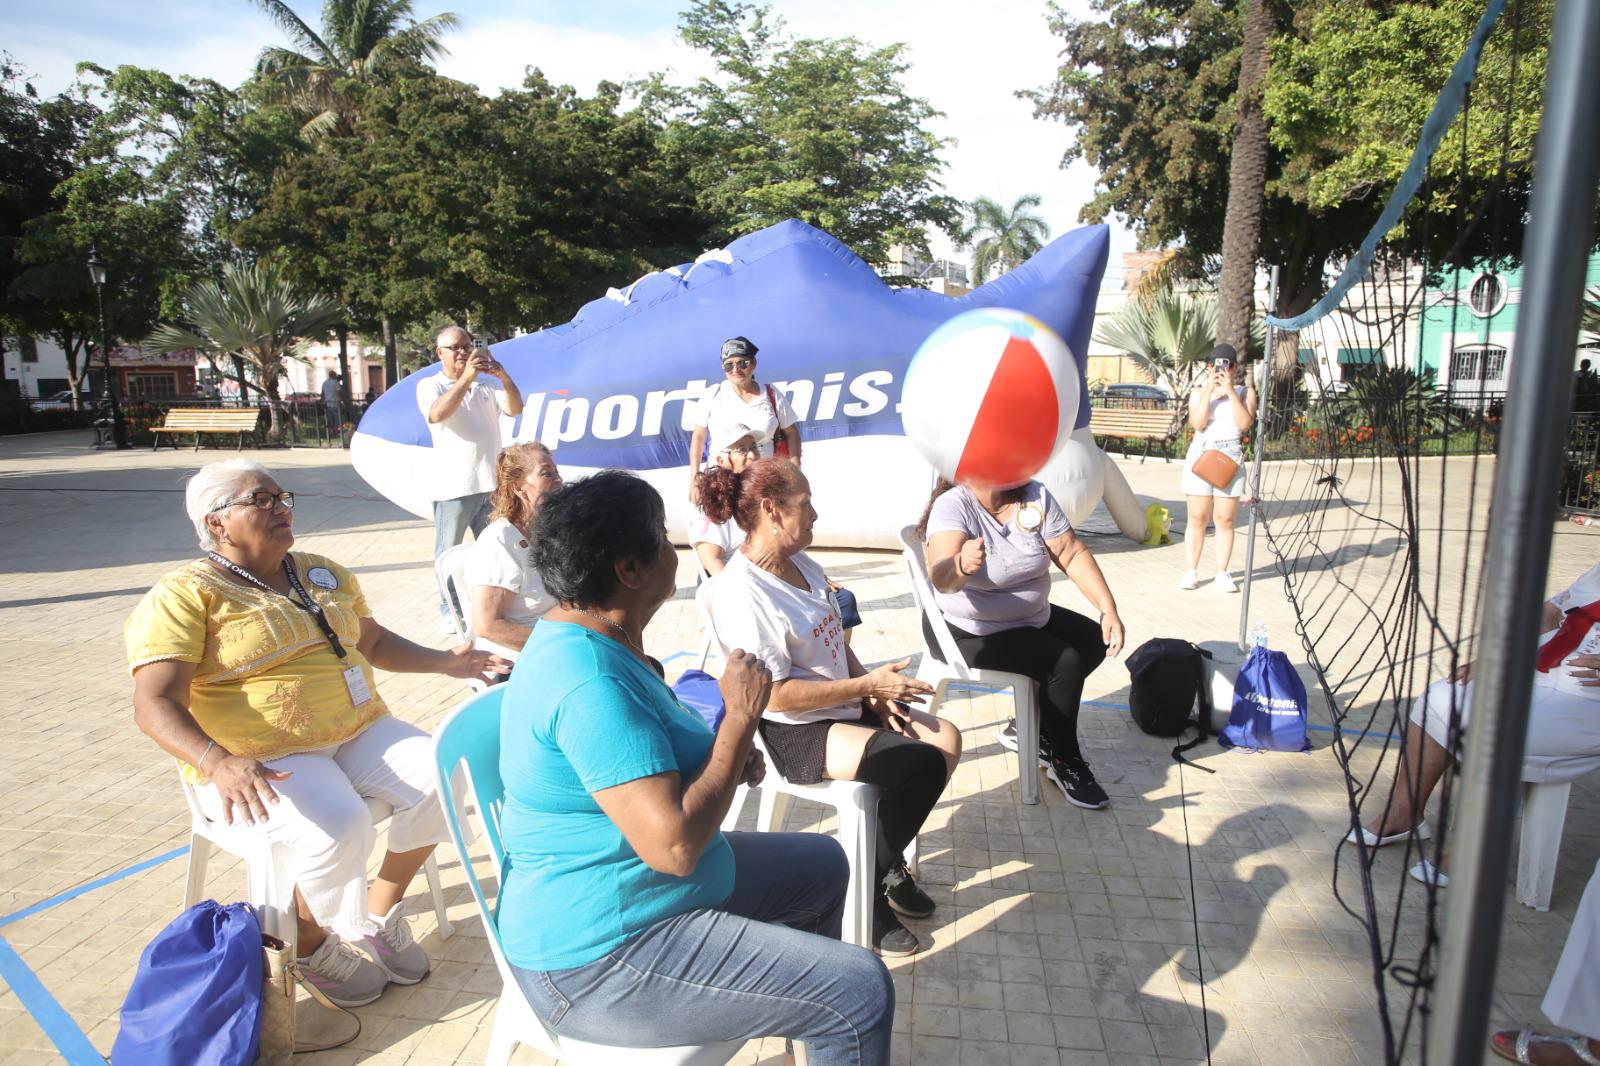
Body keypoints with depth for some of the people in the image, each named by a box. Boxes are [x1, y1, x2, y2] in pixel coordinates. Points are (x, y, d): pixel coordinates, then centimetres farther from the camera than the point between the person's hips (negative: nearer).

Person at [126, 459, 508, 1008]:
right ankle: (309, 942, 2)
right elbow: (155, 702, -17)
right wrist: (217, 763, -36)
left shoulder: (325, 575, 15)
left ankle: (380, 912, 4)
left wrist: (445, 662, 9)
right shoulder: (185, 596, -7)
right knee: (340, 830, -32)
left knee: (441, 778, -19)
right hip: (262, 761, -6)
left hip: (360, 732, 6)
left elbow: (373, 641, 25)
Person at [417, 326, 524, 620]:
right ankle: (449, 608, 13)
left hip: (491, 483, 4)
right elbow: (437, 414, -20)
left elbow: (515, 409, -1)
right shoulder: (430, 386, 1)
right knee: (449, 552, 3)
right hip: (453, 486, -4)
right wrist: (466, 378, -27)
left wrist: (504, 378, -18)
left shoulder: (486, 384, 11)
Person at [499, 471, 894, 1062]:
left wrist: (734, 750, 1)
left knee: (823, 864, 23)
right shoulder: (590, 682, -29)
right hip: (599, 958, -11)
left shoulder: (582, 638, 5)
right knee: (861, 992, -16)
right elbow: (674, 845, -31)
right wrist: (741, 718, -20)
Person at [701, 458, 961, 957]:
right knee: (924, 766, -21)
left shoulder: (801, 565, 4)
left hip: (845, 706, 9)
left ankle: (888, 861, 17)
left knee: (946, 737, 2)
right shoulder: (741, 592, -23)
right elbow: (777, 694, -24)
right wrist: (868, 684, -19)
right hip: (795, 733, -9)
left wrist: (875, 694, -3)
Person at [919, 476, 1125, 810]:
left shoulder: (1036, 496, -9)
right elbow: (941, 578, -41)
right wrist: (961, 565, -65)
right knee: (1065, 662, -19)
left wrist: (1109, 609, -17)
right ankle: (1065, 763, 3)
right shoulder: (952, 505, -26)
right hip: (968, 631, -7)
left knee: (1095, 642, 7)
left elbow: (1073, 554, -7)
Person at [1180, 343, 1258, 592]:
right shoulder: (1199, 391, 7)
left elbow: (1245, 423, -8)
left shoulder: (1245, 391, 8)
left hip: (1231, 458, 0)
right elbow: (1197, 423, -9)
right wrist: (1209, 390, -13)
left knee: (1225, 519, -1)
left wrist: (1230, 391, -11)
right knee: (1198, 518, -1)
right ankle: (1191, 571, 5)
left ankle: (1222, 573, 6)